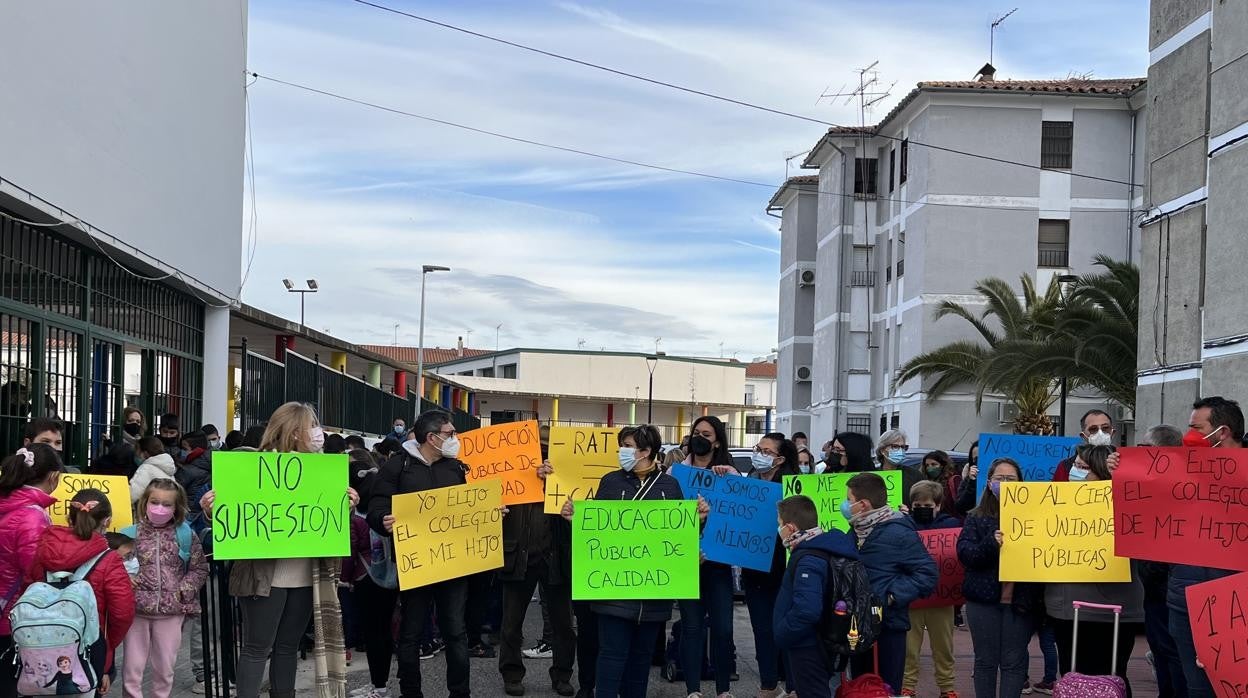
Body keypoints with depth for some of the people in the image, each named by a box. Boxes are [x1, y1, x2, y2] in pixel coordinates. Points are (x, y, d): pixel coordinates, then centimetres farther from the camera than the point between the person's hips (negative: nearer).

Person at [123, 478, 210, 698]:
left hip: (171, 611, 1)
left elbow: (199, 568, 5)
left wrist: (184, 591, -7)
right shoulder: (132, 533, 0)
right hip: (137, 609, -1)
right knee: (133, 666, 3)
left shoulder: (185, 535, 1)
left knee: (165, 667, 11)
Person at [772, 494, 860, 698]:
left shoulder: (808, 562, -24)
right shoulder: (826, 549, 6)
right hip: (819, 644, 10)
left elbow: (806, 610, -35)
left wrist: (781, 637, -20)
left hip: (808, 649, -10)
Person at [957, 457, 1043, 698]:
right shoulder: (976, 518, 5)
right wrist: (991, 543, -22)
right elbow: (964, 553, -7)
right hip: (984, 599, 0)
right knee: (986, 660, 6)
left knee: (1014, 661, 4)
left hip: (1021, 600, 0)